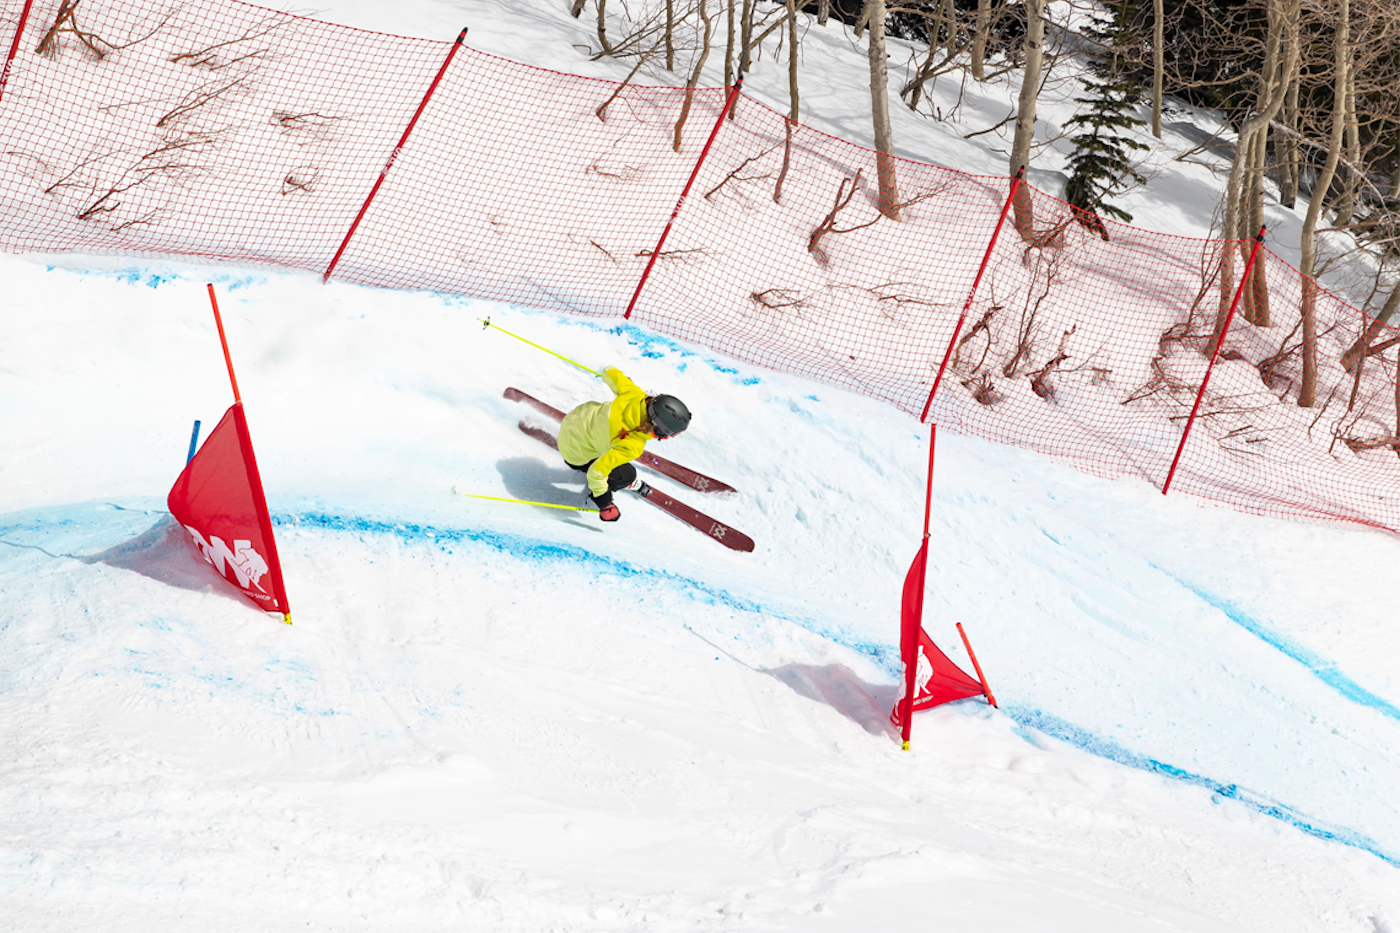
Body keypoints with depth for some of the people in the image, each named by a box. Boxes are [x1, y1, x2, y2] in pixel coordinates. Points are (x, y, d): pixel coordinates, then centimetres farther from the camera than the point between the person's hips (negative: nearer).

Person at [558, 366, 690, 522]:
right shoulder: (633, 447, -35)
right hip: (576, 453, -6)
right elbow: (596, 471, -31)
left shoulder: (635, 395, -24)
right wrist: (603, 502, -16)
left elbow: (609, 372, -8)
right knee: (627, 475, -1)